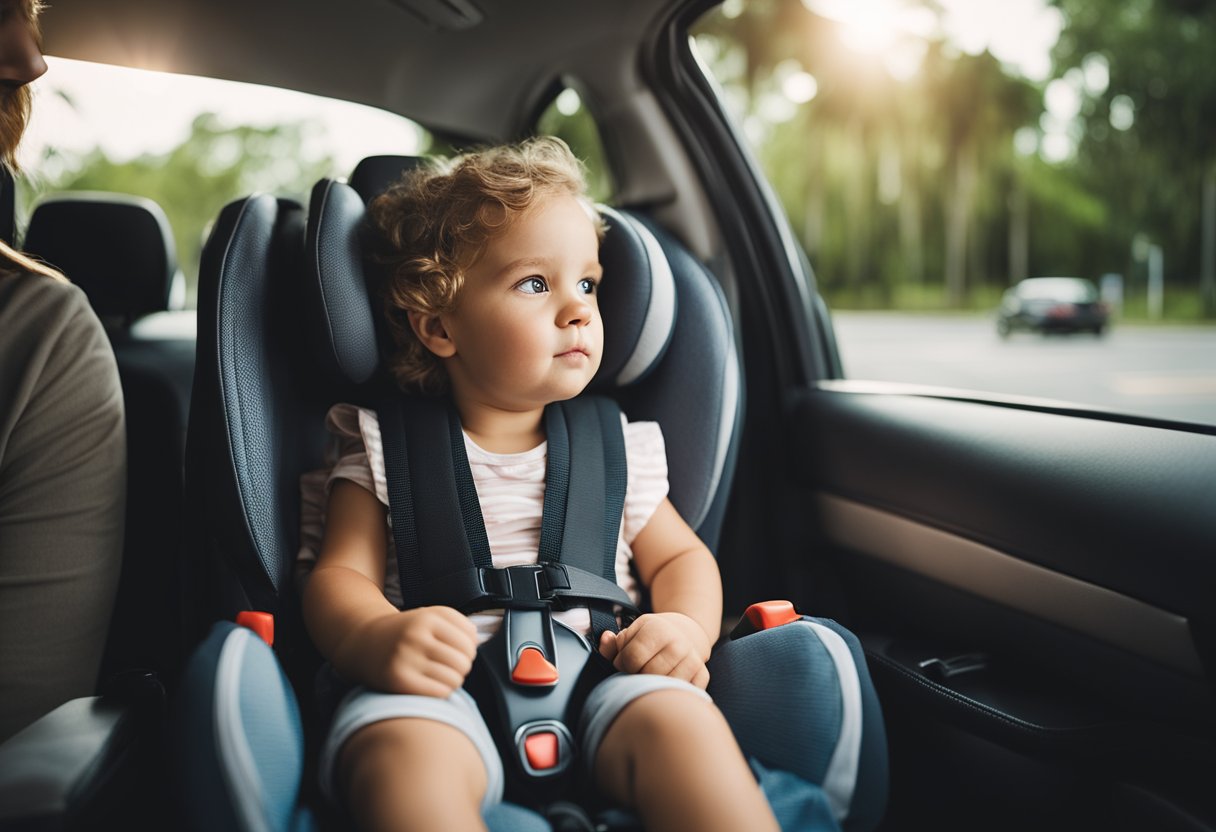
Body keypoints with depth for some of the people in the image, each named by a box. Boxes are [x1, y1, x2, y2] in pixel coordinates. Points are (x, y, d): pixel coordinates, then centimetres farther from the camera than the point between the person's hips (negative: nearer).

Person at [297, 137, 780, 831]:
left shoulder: (616, 448, 18)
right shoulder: (386, 451, 10)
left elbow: (682, 556, 23)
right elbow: (339, 577, 3)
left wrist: (687, 628, -2)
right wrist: (379, 639, -22)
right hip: (447, 693, -2)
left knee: (680, 720, -29)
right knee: (405, 756, -37)